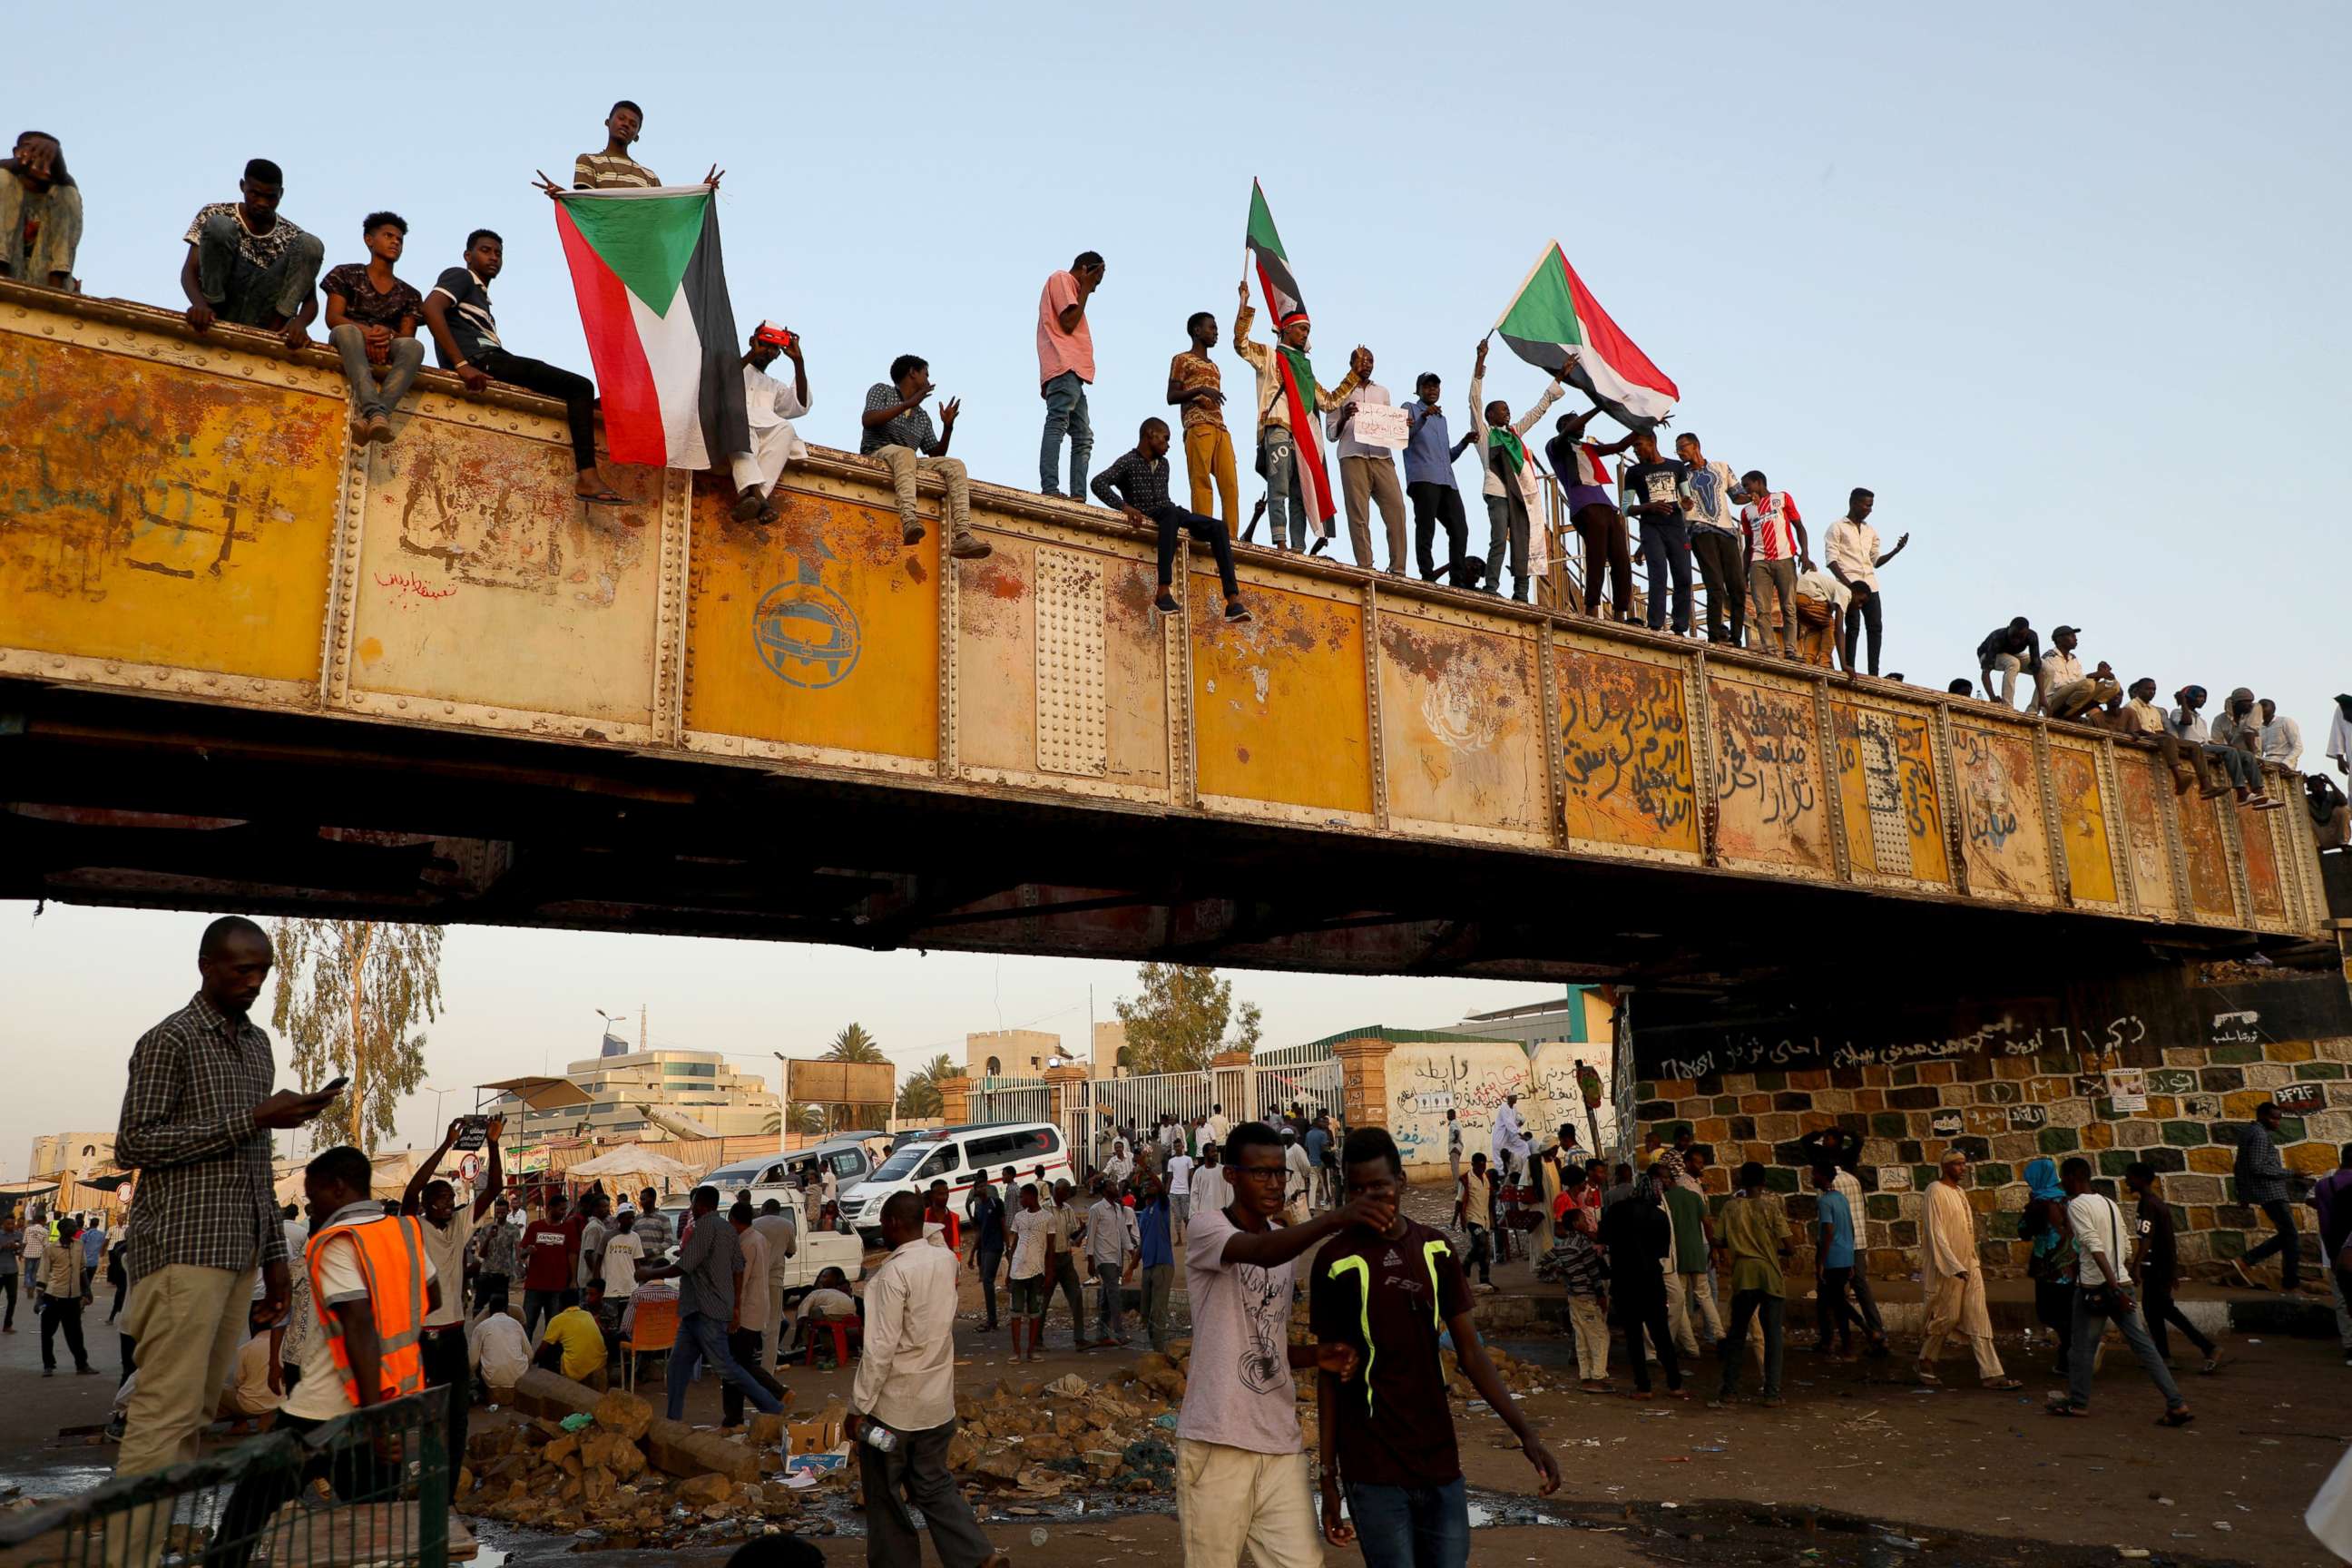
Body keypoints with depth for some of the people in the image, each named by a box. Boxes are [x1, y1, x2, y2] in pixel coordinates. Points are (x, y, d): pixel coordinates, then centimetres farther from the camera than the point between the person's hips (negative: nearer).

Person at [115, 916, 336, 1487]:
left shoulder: (258, 1044, 17)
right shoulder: (169, 1041, -5)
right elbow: (132, 1144, -12)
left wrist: (274, 1252, 17)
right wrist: (251, 1120, -17)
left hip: (240, 1253, 7)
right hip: (183, 1250, -7)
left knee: (198, 1410, 7)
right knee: (166, 1413, -9)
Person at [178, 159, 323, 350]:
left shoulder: (292, 236, 8)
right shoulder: (214, 214, 5)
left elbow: (310, 299, 1)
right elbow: (189, 271, -4)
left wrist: (300, 321, -25)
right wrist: (199, 305, -28)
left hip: (260, 320, 2)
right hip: (218, 311, -1)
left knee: (311, 245, -13)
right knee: (219, 226, -20)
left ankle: (275, 327, -23)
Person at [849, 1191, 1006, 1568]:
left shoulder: (893, 1274, -21)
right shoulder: (947, 1260, 0)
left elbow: (880, 1349, -22)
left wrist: (858, 1407, -15)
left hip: (893, 1406, -7)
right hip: (938, 1402, 7)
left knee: (886, 1497, 11)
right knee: (935, 1484, 18)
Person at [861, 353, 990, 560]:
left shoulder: (923, 416, 28)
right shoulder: (882, 391, 13)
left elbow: (936, 455, 24)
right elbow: (867, 420, -7)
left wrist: (948, 426, 9)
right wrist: (907, 405, -11)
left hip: (910, 464, 5)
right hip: (877, 456, -5)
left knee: (954, 465, -16)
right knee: (905, 452, -38)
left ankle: (962, 536, -38)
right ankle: (908, 521, -63)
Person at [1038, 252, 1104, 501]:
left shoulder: (1068, 286, 33)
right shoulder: (1061, 279, 6)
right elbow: (1069, 323, -7)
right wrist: (1085, 290, 1)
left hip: (1072, 372, 11)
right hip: (1065, 368, -11)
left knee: (1083, 437, 3)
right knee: (1057, 424, -22)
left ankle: (1078, 497, -6)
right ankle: (1050, 489, -34)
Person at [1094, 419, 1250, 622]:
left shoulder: (1163, 464, 24)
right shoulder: (1128, 463, 1)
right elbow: (1098, 483, -13)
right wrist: (1124, 506, -24)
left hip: (1171, 514, 7)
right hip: (1145, 519, -7)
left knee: (1217, 527, -15)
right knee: (1171, 513, -39)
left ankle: (1233, 602, -29)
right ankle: (1164, 593, -48)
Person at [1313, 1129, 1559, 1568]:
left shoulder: (1435, 1250, 4)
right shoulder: (1336, 1262, -7)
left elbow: (1470, 1352, 6)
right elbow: (1330, 1373, -2)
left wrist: (1525, 1432, -4)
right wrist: (1328, 1481, -2)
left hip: (1441, 1464, 4)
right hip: (1374, 1471, -4)